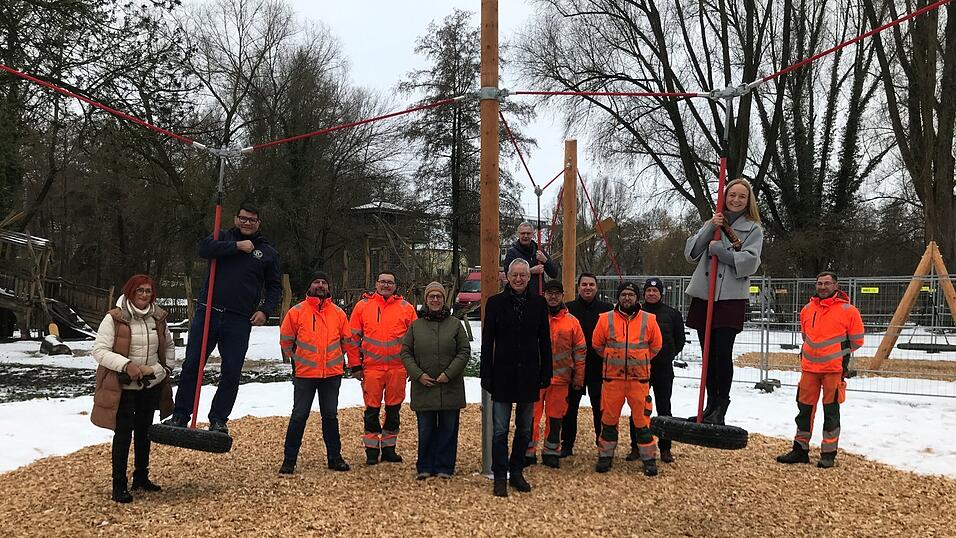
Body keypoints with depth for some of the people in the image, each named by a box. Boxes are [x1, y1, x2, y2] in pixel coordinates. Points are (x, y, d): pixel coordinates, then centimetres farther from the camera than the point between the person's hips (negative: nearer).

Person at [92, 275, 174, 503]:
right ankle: (119, 485, 4)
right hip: (124, 386, -5)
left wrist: (166, 367, 6)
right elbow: (99, 351, -18)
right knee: (124, 432, -6)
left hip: (152, 384, 5)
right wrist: (126, 365, -27)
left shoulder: (158, 318, 2)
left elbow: (169, 346, 19)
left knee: (144, 431, 16)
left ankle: (141, 477, 30)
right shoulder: (114, 318, -14)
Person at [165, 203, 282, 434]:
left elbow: (275, 287, 13)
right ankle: (180, 415, 14)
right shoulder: (224, 238, 11)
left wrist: (265, 310, -3)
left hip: (239, 321, 0)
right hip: (207, 312, 0)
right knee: (191, 365, 3)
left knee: (231, 373, 3)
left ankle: (219, 420, 15)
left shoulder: (268, 252, 11)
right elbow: (204, 248, -11)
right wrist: (237, 247, -15)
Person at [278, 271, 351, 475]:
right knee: (299, 416, 1)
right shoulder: (297, 311, -2)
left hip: (332, 373, 2)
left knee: (331, 416, 11)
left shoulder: (338, 313, 5)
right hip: (304, 374, -2)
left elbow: (346, 339, 17)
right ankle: (289, 459, 9)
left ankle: (335, 457, 20)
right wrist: (293, 359, 10)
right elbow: (286, 339, 5)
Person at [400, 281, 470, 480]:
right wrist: (418, 374, -7)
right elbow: (405, 353, 6)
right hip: (423, 387, 0)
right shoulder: (415, 325, 7)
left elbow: (464, 352, 1)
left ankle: (444, 467, 15)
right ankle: (425, 467, 17)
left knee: (448, 429, 5)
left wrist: (449, 374, -10)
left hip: (450, 387, 0)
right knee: (425, 430, 6)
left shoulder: (455, 324, 5)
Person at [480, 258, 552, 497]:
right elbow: (487, 342, -1)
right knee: (500, 430, 0)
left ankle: (517, 472, 23)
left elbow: (545, 341, 7)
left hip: (529, 376, 2)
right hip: (503, 376, -2)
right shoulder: (495, 303, -1)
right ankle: (500, 477, 7)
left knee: (525, 430, 11)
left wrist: (546, 374, 2)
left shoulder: (539, 303, 4)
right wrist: (486, 376, -5)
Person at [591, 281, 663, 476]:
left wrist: (640, 361, 12)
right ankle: (605, 455, 20)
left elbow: (656, 346, 11)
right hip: (613, 378, 1)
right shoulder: (606, 319, 0)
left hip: (639, 378, 0)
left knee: (642, 418, 2)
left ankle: (649, 458, 13)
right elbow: (597, 344, 10)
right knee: (609, 418, 7)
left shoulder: (649, 320, 1)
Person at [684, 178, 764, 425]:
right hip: (704, 295, 4)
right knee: (709, 355, 9)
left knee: (723, 354, -11)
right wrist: (710, 229, -5)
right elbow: (691, 253, 6)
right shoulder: (712, 223, 17)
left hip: (732, 298, -4)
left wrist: (717, 248, -11)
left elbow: (750, 262, -10)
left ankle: (720, 409, 2)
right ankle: (711, 406, 19)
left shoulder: (753, 228, 5)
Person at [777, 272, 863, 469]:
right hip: (809, 367, 5)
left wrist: (841, 353, 4)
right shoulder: (807, 310, 10)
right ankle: (800, 449, 18)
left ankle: (828, 454, 10)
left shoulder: (848, 311, -5)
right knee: (805, 408, 9)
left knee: (831, 410, 2)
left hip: (834, 369, -5)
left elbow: (857, 340, 2)